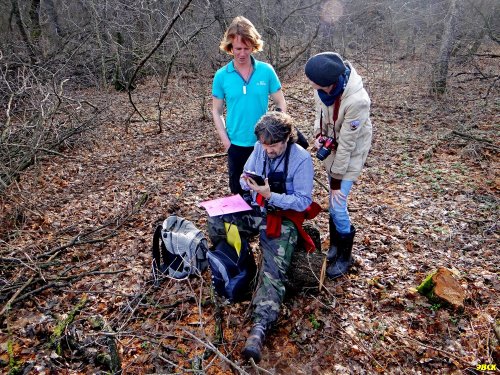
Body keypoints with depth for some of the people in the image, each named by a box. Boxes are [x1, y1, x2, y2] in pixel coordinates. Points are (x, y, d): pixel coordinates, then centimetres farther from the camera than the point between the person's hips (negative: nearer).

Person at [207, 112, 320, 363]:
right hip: (256, 210, 6)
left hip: (284, 219, -5)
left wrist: (270, 196, -26)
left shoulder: (302, 159, -16)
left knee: (273, 269, -23)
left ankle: (260, 327, -32)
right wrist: (247, 181, -14)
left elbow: (303, 201, -15)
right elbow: (245, 179, 12)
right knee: (216, 222, -13)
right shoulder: (259, 149, 0)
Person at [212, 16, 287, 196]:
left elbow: (281, 104, 1)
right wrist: (226, 141, -6)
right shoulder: (221, 76, -4)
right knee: (238, 192, 15)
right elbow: (217, 111, 2)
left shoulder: (266, 71, -5)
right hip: (237, 145, 1)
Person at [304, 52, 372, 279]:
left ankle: (345, 256, 20)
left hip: (350, 153, -6)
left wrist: (337, 177, -19)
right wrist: (318, 134, -12)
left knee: (337, 204, -3)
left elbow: (347, 143, -28)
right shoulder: (324, 86, -17)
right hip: (332, 147, 6)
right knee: (334, 203, 16)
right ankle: (335, 246, 37)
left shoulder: (357, 100, -36)